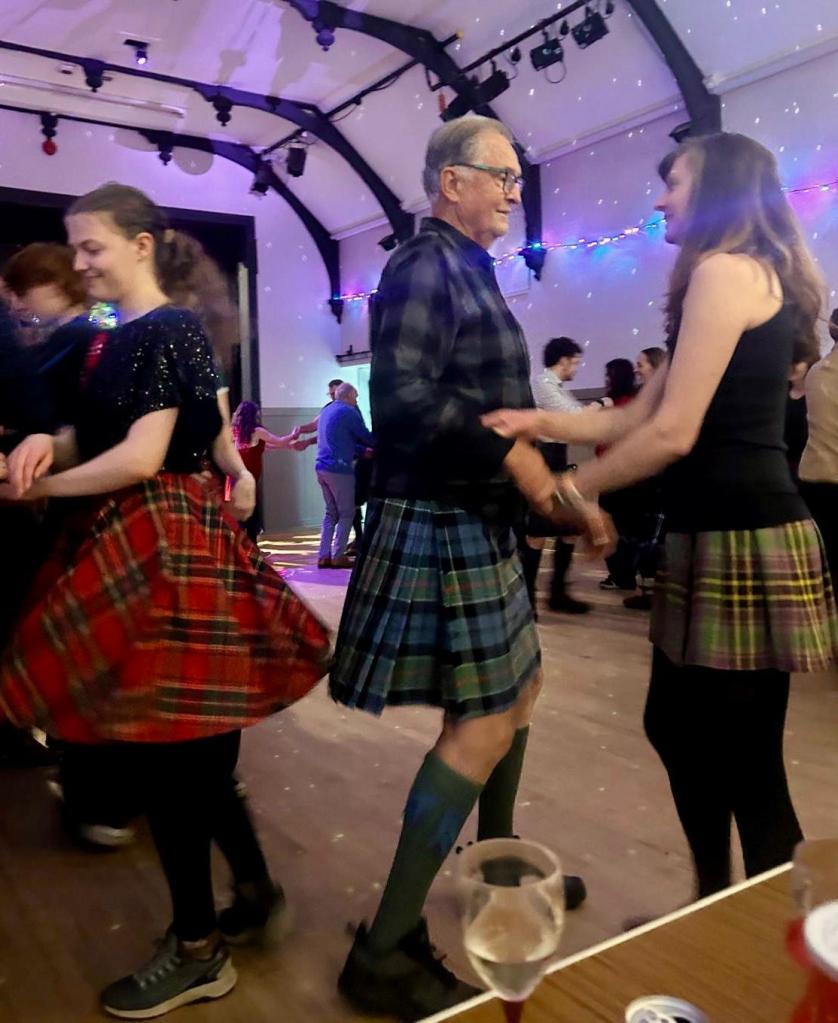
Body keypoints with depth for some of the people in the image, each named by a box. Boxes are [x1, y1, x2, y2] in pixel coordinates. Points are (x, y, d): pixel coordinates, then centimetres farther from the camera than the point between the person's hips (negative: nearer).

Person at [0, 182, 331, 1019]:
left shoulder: (170, 331, -12)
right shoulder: (112, 340, 15)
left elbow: (142, 458, -20)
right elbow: (93, 437, 16)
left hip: (164, 544, -9)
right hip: (123, 543, 9)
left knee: (160, 744, 0)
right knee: (186, 744, 15)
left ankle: (198, 948, 18)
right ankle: (254, 887, 34)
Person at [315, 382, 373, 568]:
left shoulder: (327, 410, 18)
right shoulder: (348, 412, -9)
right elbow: (366, 437, -3)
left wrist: (364, 451, 24)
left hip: (322, 467, 8)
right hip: (339, 468, -8)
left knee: (331, 512, 14)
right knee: (346, 513, 1)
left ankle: (323, 556, 10)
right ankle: (338, 556, 0)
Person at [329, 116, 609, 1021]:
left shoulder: (468, 272, 18)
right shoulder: (424, 266, -12)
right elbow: (404, 395, -27)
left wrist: (562, 491, 12)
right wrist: (513, 456, -21)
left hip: (476, 521, 10)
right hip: (439, 524, -10)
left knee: (518, 686, 21)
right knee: (482, 723, -8)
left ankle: (495, 856, 41)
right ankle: (387, 949, 3)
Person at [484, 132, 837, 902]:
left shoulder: (724, 271, -11)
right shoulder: (750, 276, 21)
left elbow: (672, 434, -19)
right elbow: (637, 418, 16)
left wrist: (568, 492, -6)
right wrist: (540, 422, 6)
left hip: (742, 542, -10)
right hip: (718, 539, 10)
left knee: (744, 759, 2)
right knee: (677, 725, 18)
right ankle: (718, 908, 36)